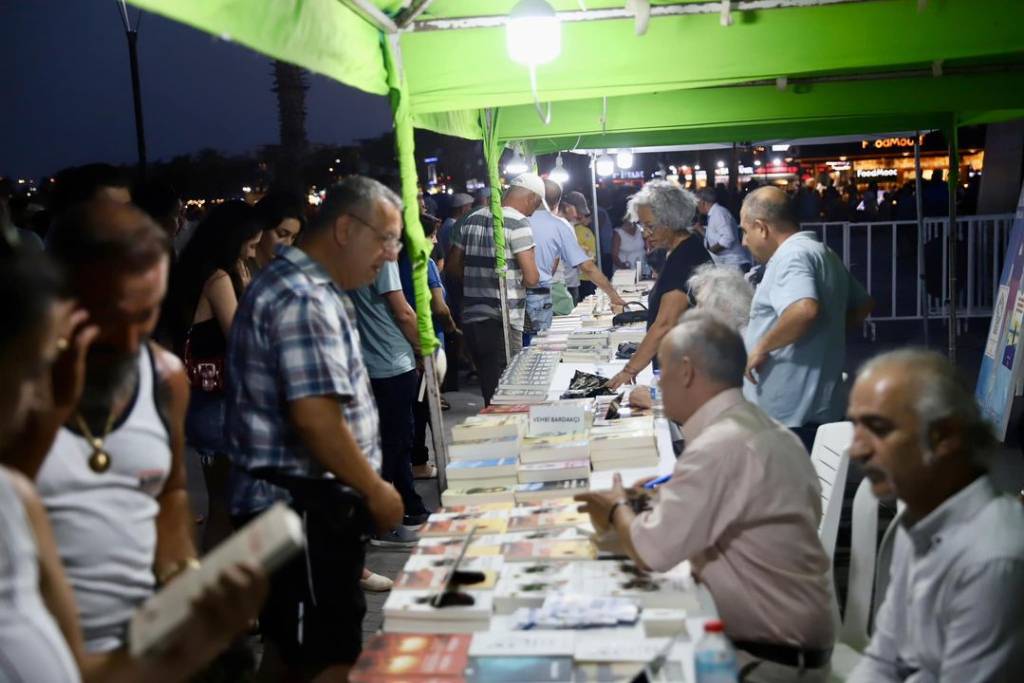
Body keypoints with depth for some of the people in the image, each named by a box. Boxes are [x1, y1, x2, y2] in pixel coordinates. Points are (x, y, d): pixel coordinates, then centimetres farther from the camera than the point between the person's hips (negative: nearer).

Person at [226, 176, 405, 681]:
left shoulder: (308, 288, 14)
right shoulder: (303, 299, -20)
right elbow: (315, 416, -27)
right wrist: (375, 490, -15)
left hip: (311, 498, 10)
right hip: (307, 504, -10)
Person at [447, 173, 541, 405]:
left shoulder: (473, 218, 11)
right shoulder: (518, 223, -10)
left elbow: (453, 263, 18)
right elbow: (531, 278, -14)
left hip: (471, 317, 7)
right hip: (502, 322, -7)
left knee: (489, 390, 17)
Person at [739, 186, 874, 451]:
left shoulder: (791, 255, -17)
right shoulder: (821, 252, 15)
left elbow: (804, 310, -35)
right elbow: (863, 305, 25)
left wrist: (762, 346, -23)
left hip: (788, 412, -10)